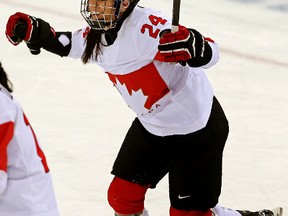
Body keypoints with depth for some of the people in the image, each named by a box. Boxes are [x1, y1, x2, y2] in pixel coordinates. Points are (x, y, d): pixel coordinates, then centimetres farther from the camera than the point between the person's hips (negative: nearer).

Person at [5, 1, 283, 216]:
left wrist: (189, 44, -59)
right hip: (151, 125, 8)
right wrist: (31, 30, -5)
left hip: (196, 128, -8)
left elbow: (209, 53, -36)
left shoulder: (146, 26, -32)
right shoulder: (98, 32, -6)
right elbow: (66, 44, 13)